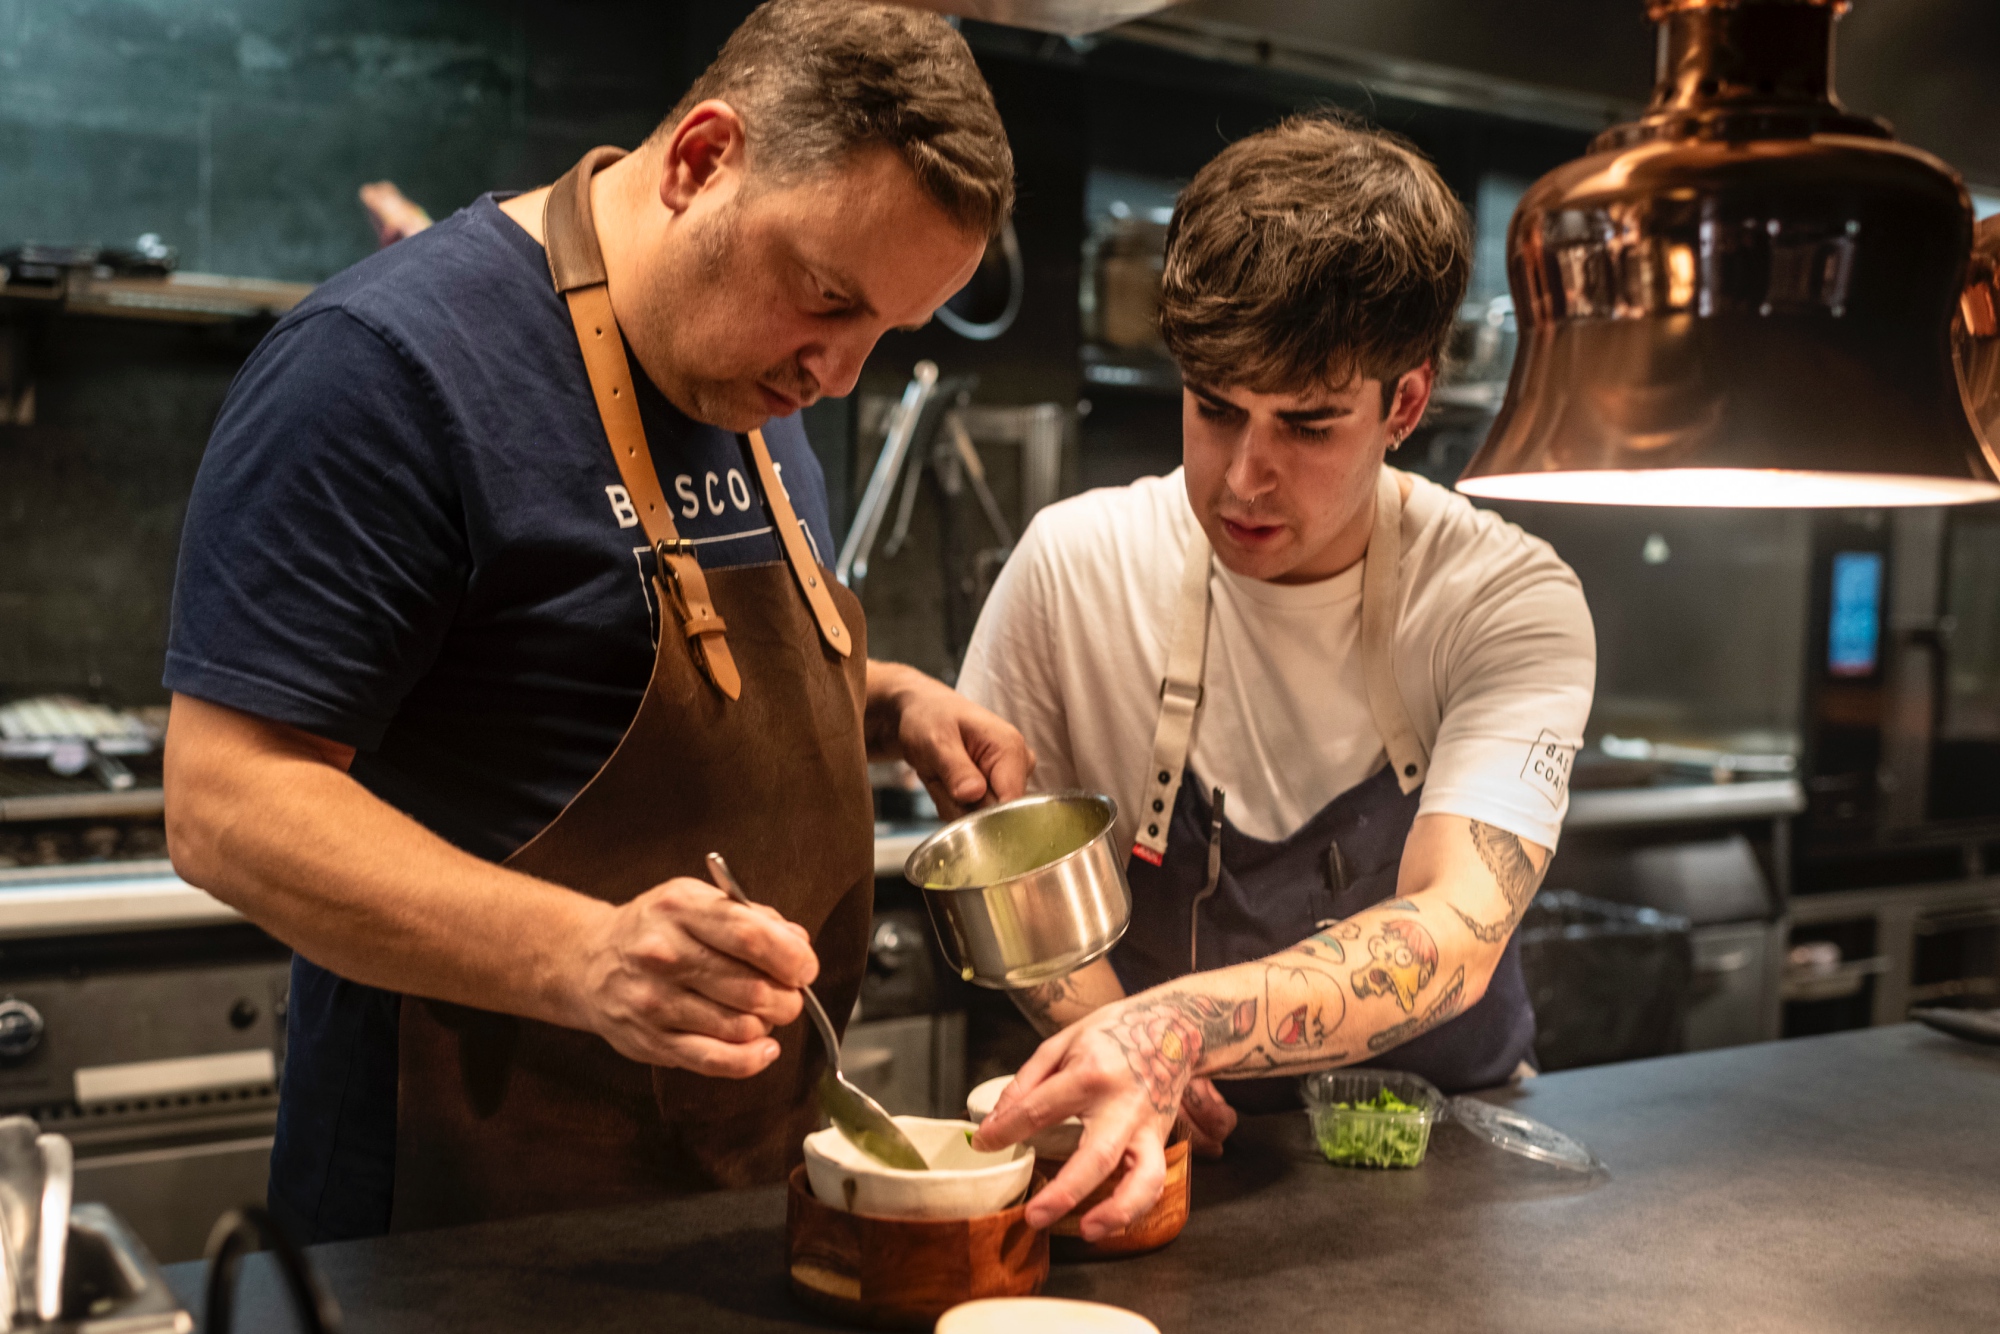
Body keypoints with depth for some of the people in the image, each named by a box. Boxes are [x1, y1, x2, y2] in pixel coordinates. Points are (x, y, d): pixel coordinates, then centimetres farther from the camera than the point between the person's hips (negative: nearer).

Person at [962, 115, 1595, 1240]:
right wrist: (1113, 1047, -16)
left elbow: (1454, 936, -24)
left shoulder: (1511, 604, -13)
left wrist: (1180, 1025, -41)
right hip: (1180, 1156, 0)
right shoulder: (1074, 565, -9)